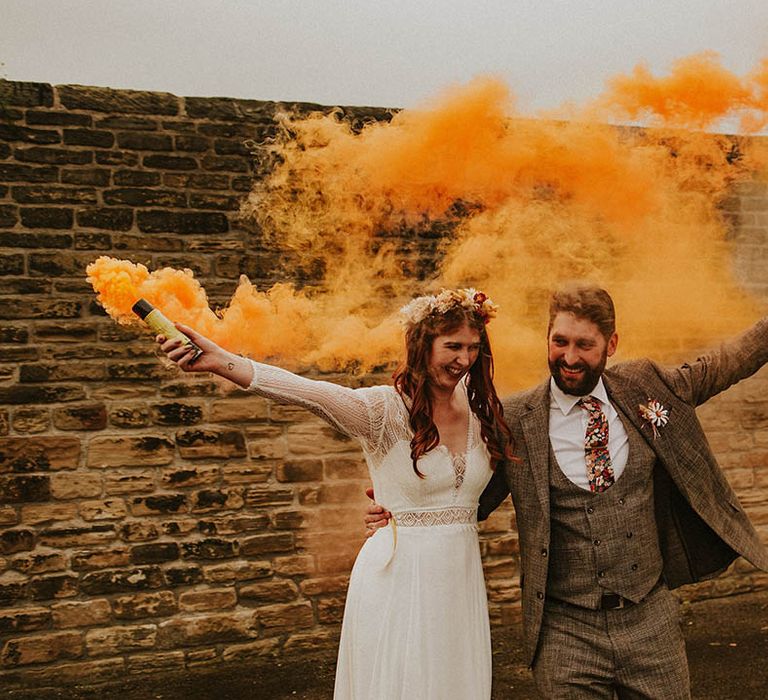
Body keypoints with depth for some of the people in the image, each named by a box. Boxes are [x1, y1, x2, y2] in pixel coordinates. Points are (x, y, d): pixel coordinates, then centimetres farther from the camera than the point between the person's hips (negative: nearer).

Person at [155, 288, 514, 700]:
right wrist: (219, 361, -45)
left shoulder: (478, 408, 3)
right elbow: (306, 392, -32)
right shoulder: (386, 409, -16)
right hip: (399, 577, -5)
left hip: (460, 580, 5)